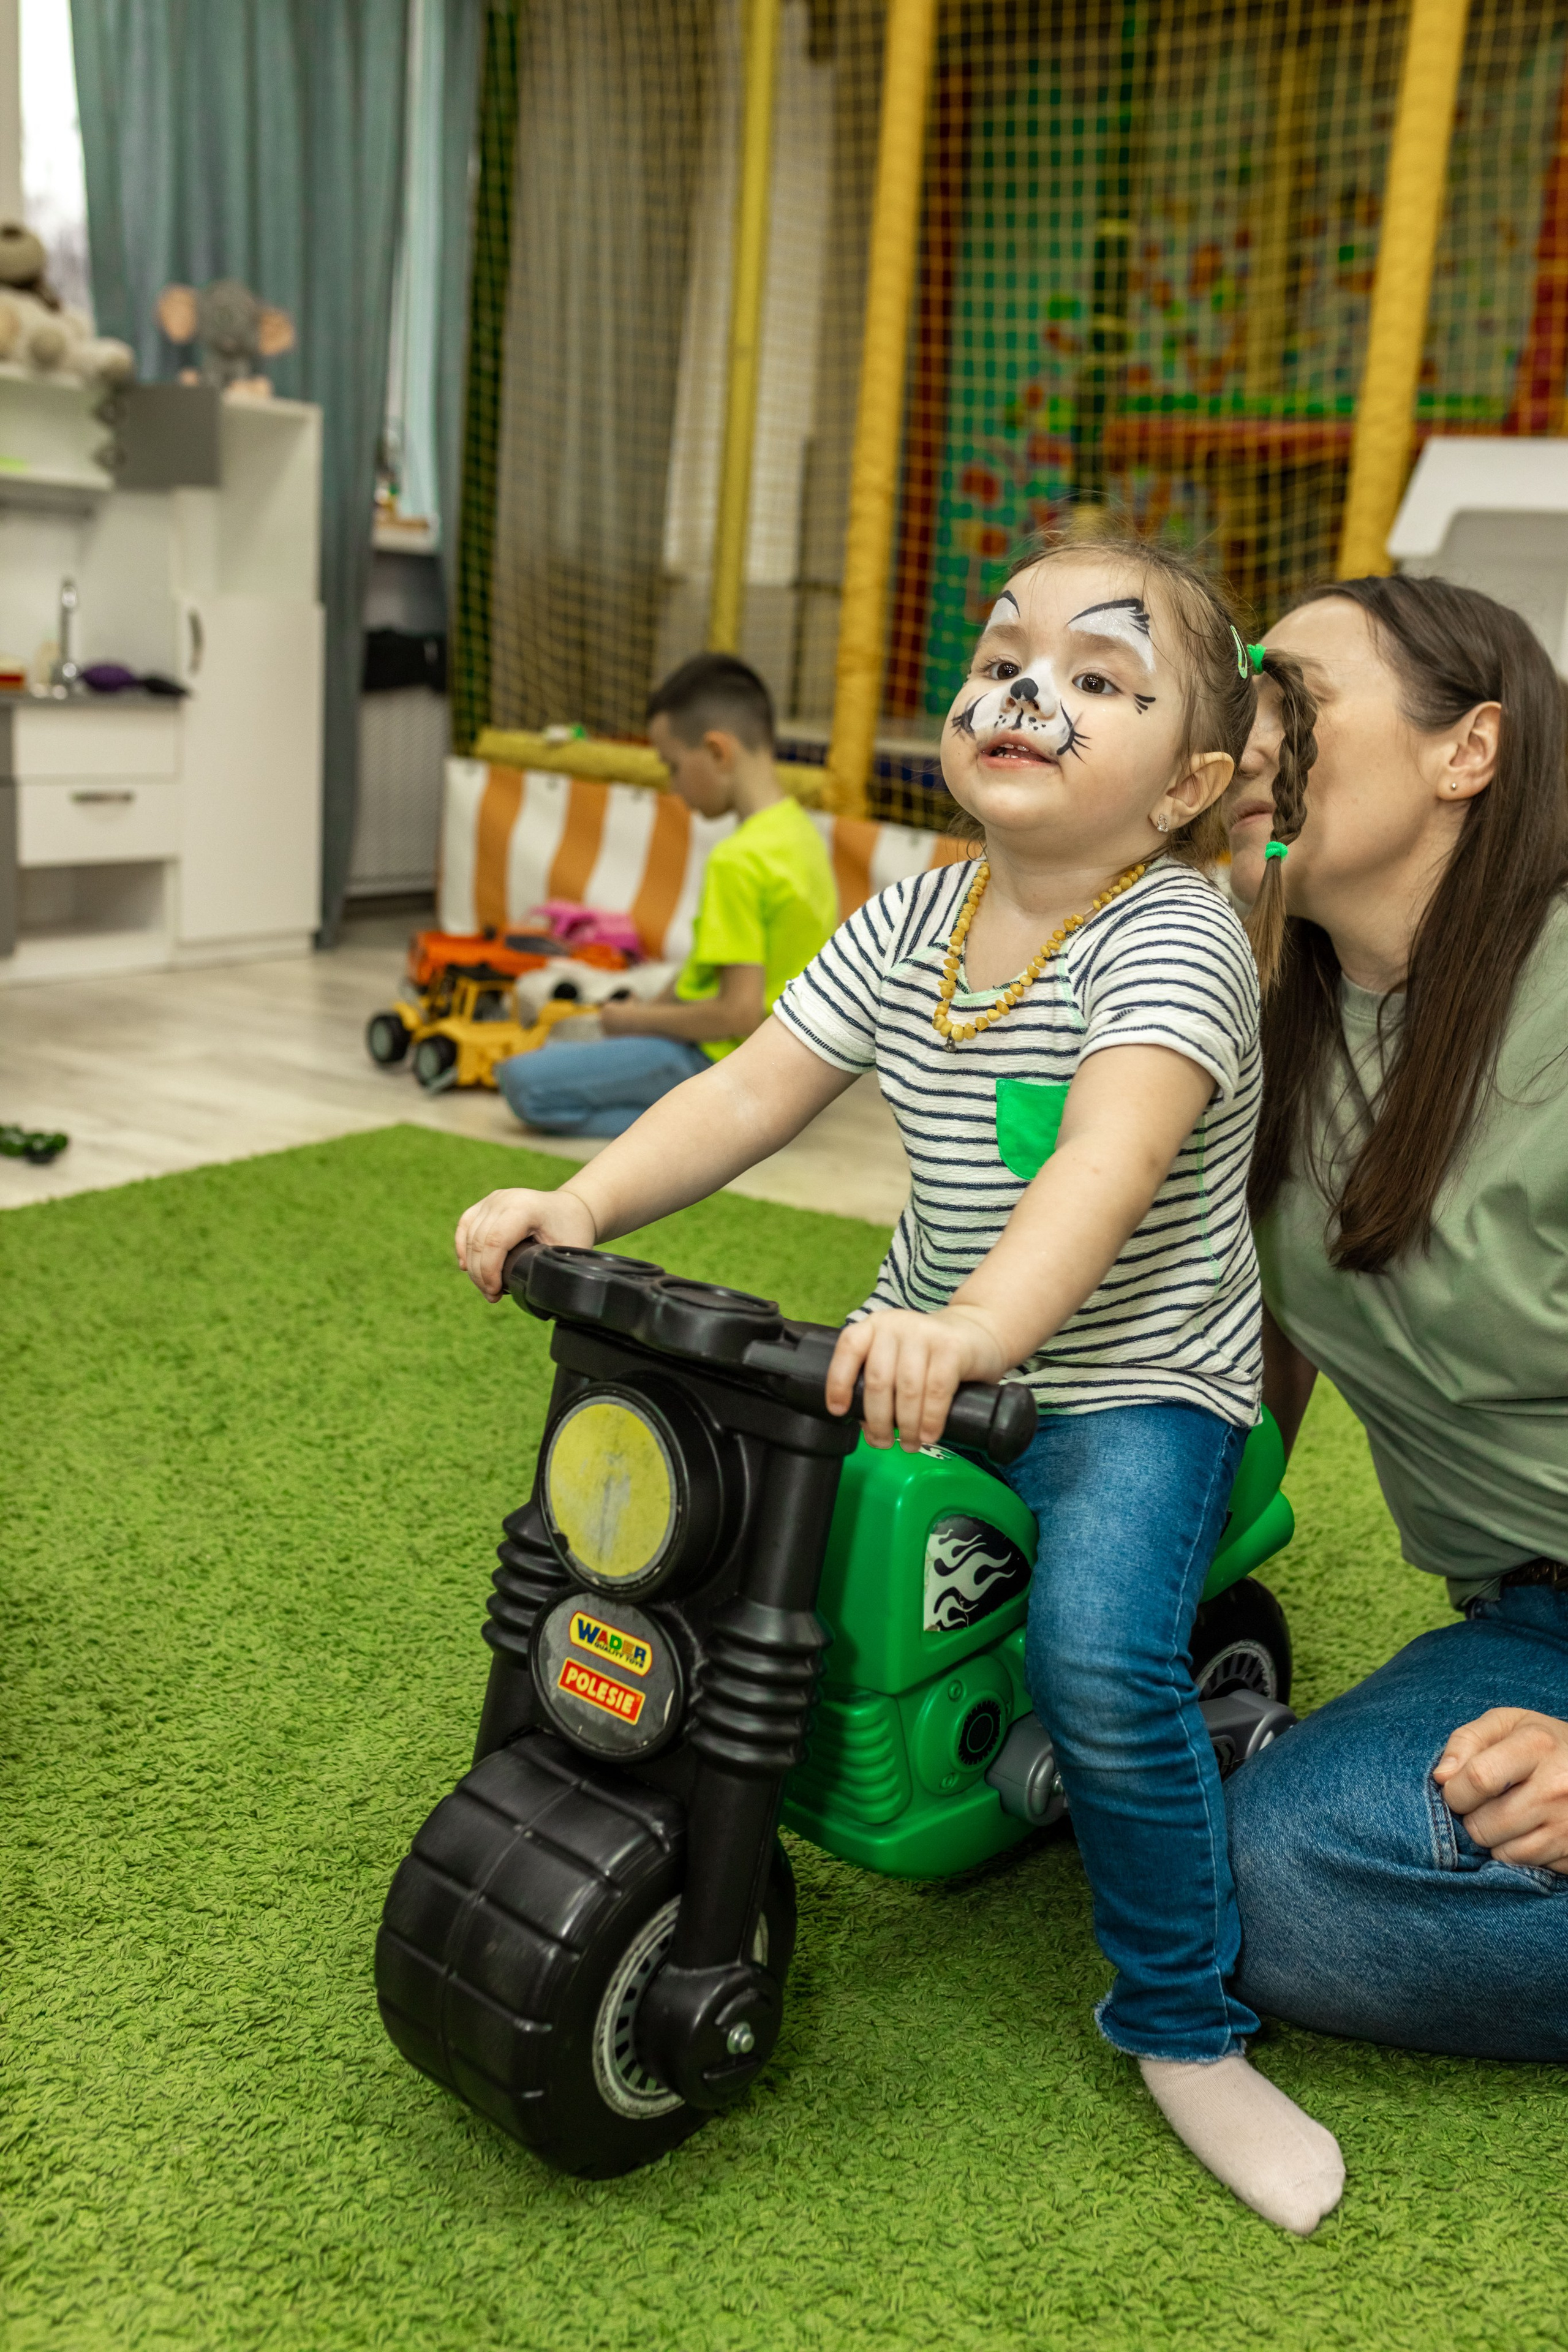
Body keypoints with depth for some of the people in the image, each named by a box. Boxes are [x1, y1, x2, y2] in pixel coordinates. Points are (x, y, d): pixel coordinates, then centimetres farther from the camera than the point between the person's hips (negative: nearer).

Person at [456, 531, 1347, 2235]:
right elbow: (750, 1094, -3)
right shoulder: (911, 926, 1)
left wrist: (984, 1324, -54)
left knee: (1100, 1653, -27)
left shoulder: (1169, 939, -19)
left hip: (1132, 1376, -6)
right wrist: (580, 1201, -18)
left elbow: (1112, 1156, -36)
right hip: (927, 1351, 6)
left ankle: (1184, 2027, -1)